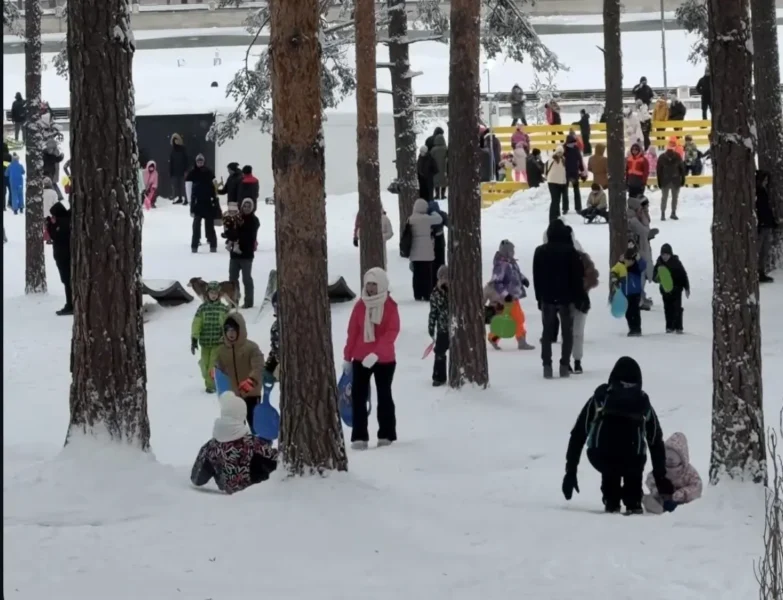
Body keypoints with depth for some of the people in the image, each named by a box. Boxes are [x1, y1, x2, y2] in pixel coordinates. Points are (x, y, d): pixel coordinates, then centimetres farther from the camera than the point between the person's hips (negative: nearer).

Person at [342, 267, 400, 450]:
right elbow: (352, 332, 6)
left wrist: (376, 353, -26)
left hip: (384, 359, -3)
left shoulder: (390, 306, -7)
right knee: (358, 396, -1)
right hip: (360, 359, 3)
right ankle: (359, 437, 1)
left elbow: (392, 332, -16)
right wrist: (347, 357, 7)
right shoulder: (360, 305, 3)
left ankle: (386, 435, 15)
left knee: (384, 396, 7)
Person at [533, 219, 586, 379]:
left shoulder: (540, 251, 2)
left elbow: (537, 277, 5)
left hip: (547, 298, 2)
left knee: (547, 332, 7)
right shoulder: (570, 251, -7)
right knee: (567, 332, 7)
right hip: (566, 298, -2)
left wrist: (539, 297, 11)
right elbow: (578, 276, -6)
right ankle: (564, 366, 1)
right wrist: (579, 298, 1)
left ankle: (547, 366, -1)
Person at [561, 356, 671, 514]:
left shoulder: (600, 397, 24)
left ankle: (611, 503, 25)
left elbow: (577, 435, 22)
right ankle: (633, 504, 24)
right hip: (632, 457, 0)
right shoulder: (644, 403, 25)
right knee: (633, 471, 37)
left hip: (599, 456, 0)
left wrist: (570, 472, 26)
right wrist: (661, 478, 40)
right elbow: (657, 443, 31)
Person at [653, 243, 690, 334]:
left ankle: (678, 327, -1)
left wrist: (687, 288, -6)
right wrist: (657, 277, -24)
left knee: (677, 308, -5)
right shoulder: (659, 263, -3)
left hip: (676, 289, -3)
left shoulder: (676, 262, -10)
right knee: (668, 309, 7)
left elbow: (684, 275, -6)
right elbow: (654, 277, 1)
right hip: (665, 290, 3)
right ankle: (669, 327, 13)